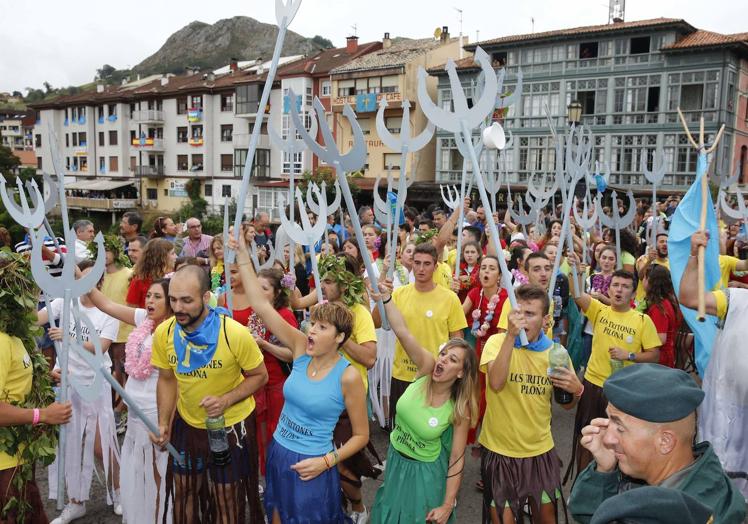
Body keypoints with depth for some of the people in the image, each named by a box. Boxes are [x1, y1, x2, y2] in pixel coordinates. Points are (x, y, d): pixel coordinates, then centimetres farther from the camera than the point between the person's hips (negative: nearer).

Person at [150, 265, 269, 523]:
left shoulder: (235, 334, -27)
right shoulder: (163, 333, -14)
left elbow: (259, 376, -13)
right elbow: (167, 380, 3)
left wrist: (226, 400, -26)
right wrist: (163, 423, -5)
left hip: (230, 426, -4)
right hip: (187, 424, 4)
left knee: (227, 501, 13)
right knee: (183, 494, 22)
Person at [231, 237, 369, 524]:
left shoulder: (349, 377, -18)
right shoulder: (302, 349, -7)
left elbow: (361, 435, -8)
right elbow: (262, 306, -12)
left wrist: (325, 462, -18)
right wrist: (242, 256, -17)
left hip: (309, 466, -5)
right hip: (278, 452, 5)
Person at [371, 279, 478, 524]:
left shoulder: (460, 409, -23)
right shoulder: (426, 368, -19)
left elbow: (457, 459, -16)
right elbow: (402, 332, -31)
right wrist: (386, 297, -44)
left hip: (425, 472, -3)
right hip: (396, 460, 4)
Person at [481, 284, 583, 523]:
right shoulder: (497, 342, -12)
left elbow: (566, 404, 7)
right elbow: (496, 384, -31)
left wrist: (576, 390, -16)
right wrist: (510, 335, -34)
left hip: (540, 449, 3)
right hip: (499, 449, -3)